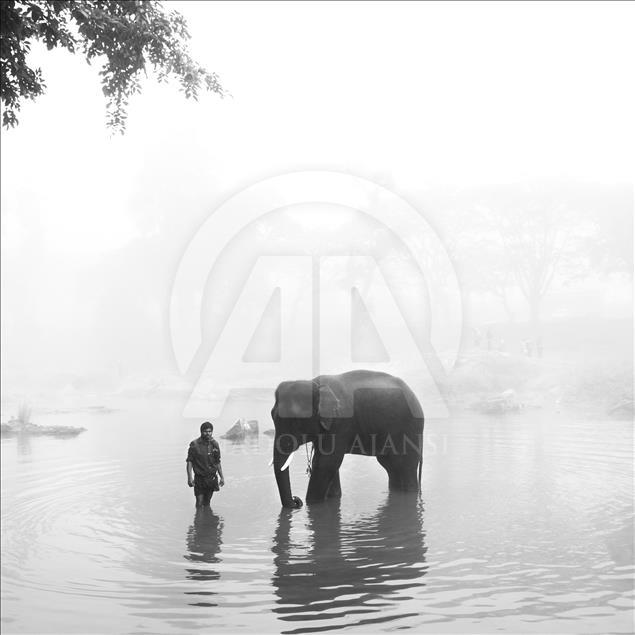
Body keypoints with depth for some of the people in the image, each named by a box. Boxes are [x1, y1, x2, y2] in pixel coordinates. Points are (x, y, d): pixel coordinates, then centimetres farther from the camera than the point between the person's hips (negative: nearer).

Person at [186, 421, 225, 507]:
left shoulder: (214, 444, 5)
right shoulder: (195, 444, -9)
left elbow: (218, 462, 13)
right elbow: (189, 462, -9)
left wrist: (222, 477, 12)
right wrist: (190, 477, -18)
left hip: (212, 479, 4)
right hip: (199, 479, -4)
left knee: (207, 503, 11)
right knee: (199, 503, -7)